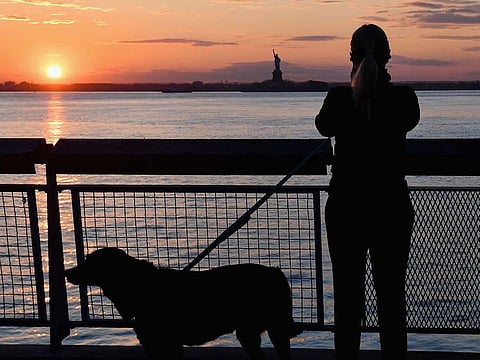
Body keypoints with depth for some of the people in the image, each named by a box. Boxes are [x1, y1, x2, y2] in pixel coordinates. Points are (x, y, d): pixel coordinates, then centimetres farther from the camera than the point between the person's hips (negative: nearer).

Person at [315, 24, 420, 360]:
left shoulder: (339, 98, -11)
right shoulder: (404, 97, -7)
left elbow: (324, 126, 12)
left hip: (346, 206, -1)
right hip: (392, 206, 1)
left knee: (348, 296, 8)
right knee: (392, 294, 9)